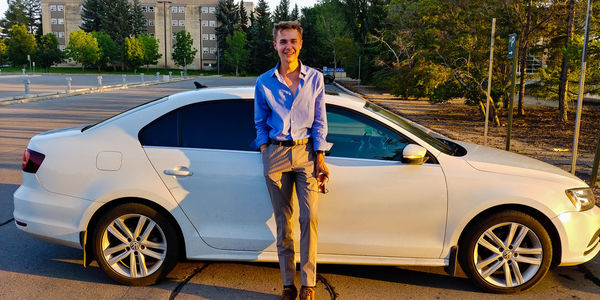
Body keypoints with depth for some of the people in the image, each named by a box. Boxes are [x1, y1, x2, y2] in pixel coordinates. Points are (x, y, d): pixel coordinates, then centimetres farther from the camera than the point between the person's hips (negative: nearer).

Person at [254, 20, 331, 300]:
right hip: (276, 153, 1)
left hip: (306, 151, -1)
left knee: (309, 217, -7)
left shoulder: (314, 78, 4)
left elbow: (319, 121, 4)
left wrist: (320, 159, -2)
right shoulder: (264, 82, 6)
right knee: (283, 221, 5)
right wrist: (265, 157, 1)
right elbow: (260, 123, 11)